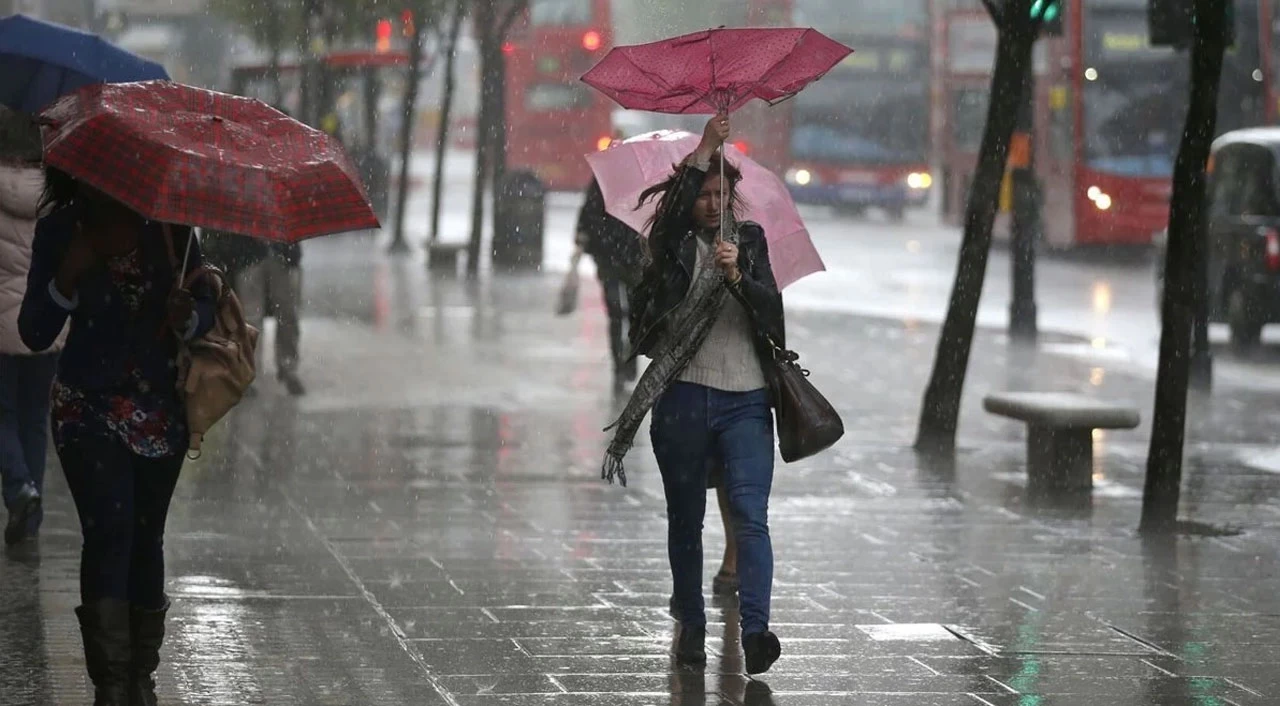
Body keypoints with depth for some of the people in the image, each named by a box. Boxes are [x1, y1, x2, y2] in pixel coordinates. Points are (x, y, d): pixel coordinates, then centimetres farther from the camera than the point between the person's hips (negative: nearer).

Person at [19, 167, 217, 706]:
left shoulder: (167, 224, -2)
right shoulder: (59, 232, -5)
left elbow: (205, 309, 3)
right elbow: (34, 334, -6)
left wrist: (187, 316, -21)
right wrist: (68, 278, -23)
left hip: (160, 408, 2)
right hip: (88, 406, -2)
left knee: (145, 538, 8)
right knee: (109, 530, -16)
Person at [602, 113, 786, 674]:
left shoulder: (750, 241, 12)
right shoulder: (674, 245, 5)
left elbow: (771, 307, 2)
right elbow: (672, 214, -18)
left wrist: (737, 276, -17)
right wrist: (704, 151, -20)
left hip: (745, 401, 0)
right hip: (682, 398, 0)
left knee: (750, 514, -13)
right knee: (685, 520, 7)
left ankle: (755, 629, -23)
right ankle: (691, 626, 19)